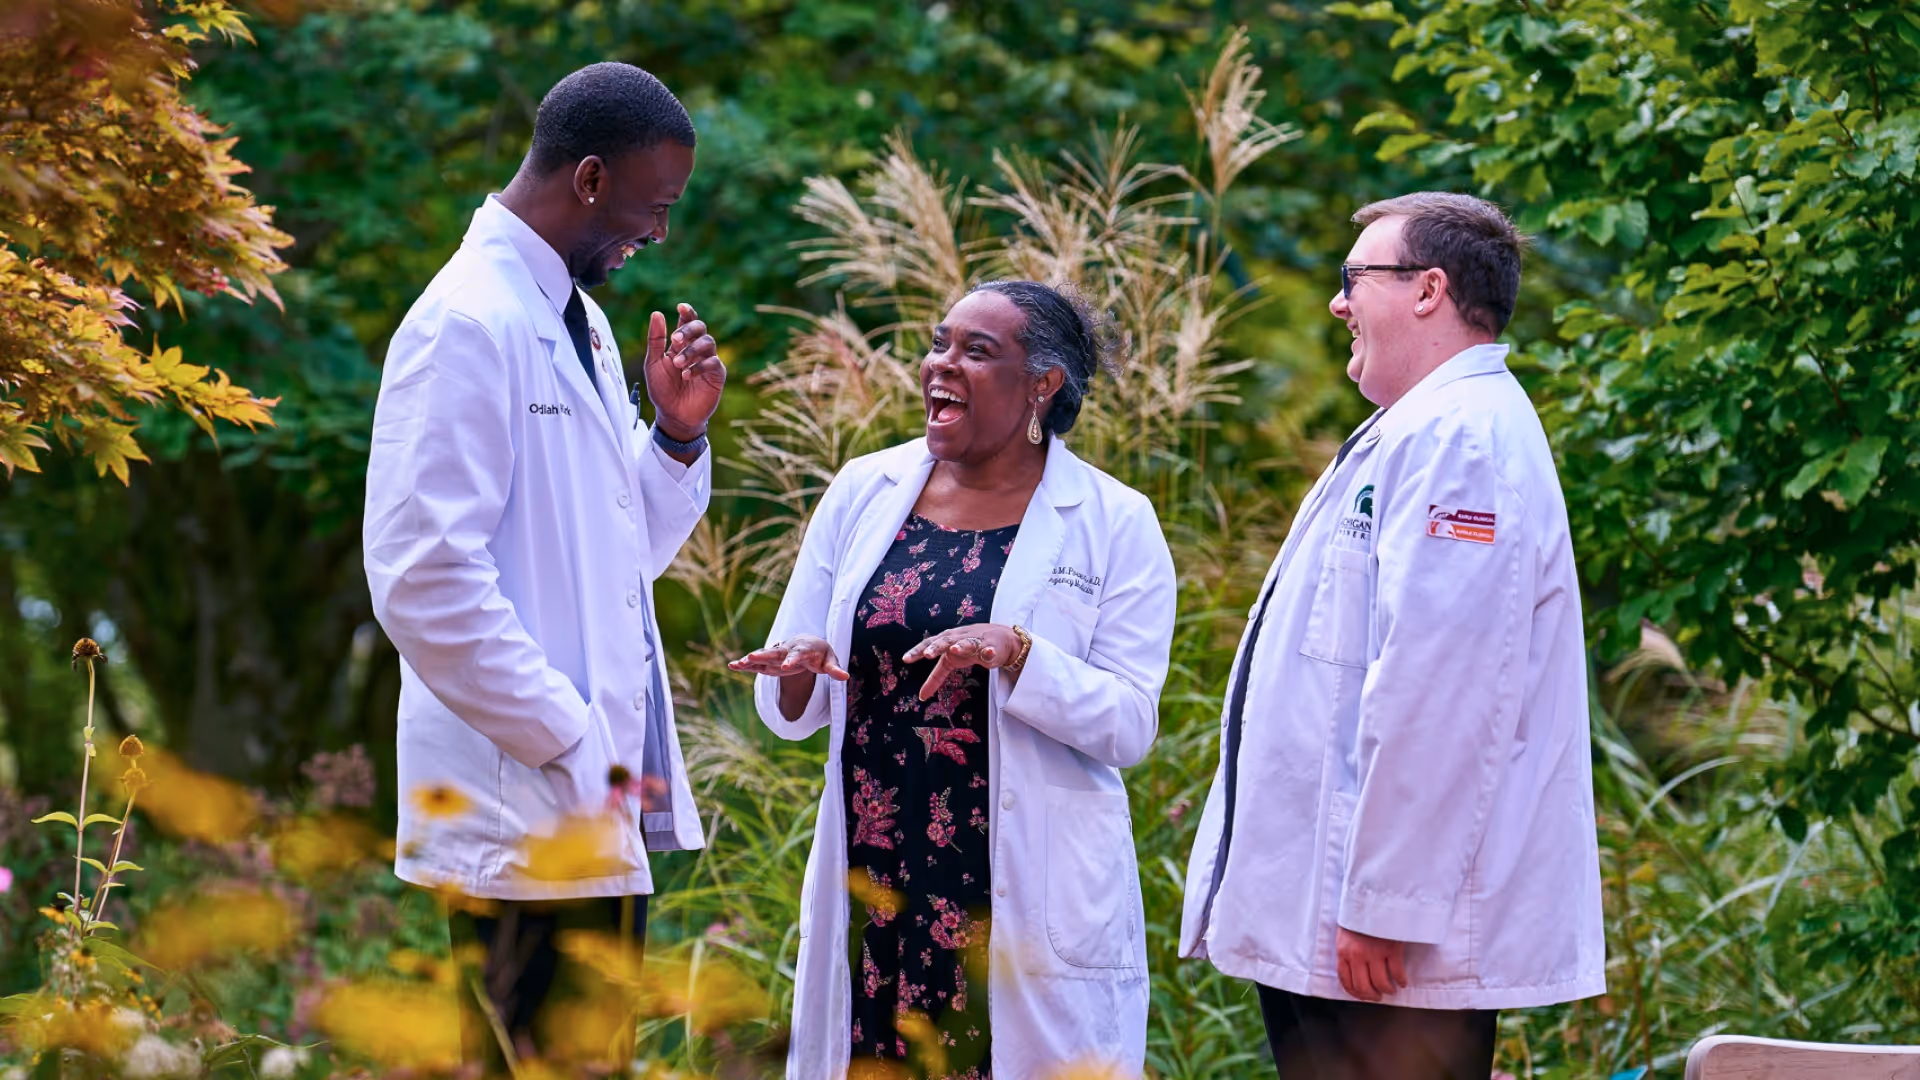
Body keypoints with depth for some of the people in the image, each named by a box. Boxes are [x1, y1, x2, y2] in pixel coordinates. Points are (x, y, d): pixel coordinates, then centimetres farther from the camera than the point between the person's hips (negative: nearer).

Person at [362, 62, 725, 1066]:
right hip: (527, 811, -10)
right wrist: (574, 749, -18)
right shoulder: (468, 325, -13)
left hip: (598, 797, 10)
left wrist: (677, 431, 6)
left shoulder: (577, 322, 16)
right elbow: (425, 580, -20)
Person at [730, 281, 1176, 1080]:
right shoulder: (863, 493, 9)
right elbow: (791, 711, 12)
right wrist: (798, 675, -11)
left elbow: (1129, 725, -7)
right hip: (872, 890, 3)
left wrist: (1017, 654, -21)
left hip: (1030, 905, -3)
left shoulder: (1114, 524, 0)